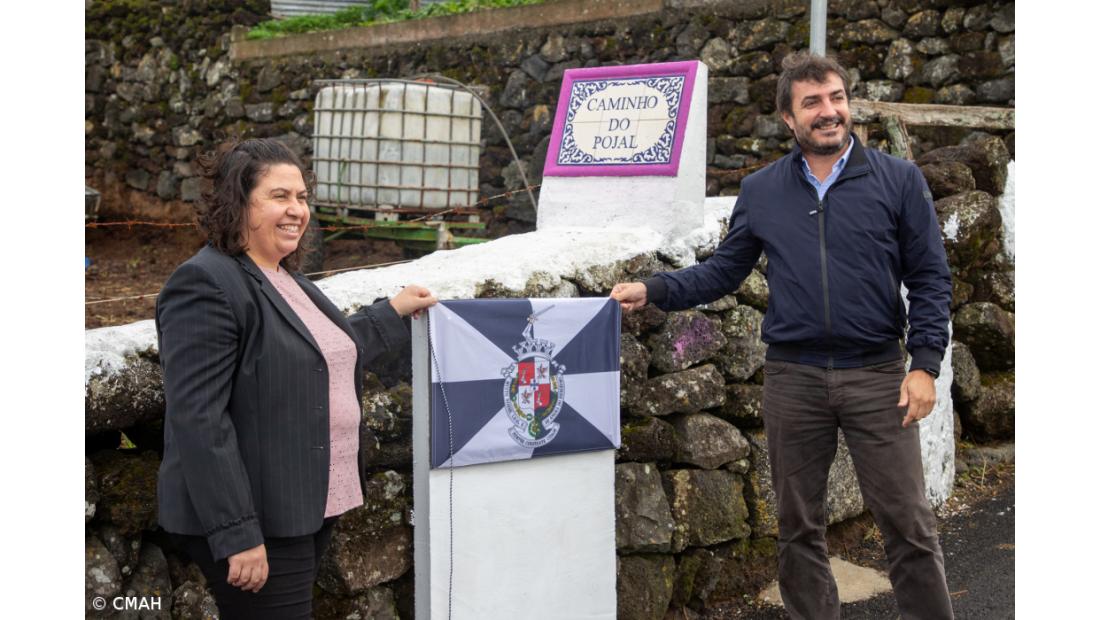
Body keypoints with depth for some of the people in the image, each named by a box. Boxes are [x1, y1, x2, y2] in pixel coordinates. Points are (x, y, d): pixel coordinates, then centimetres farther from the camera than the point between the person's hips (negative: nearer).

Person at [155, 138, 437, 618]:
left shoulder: (285, 278, 13)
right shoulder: (206, 285, -16)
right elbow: (199, 420, -22)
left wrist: (392, 312, 27)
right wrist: (237, 535, -25)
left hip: (308, 508, 9)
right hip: (257, 524, -9)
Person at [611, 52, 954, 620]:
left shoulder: (900, 180, 1)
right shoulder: (760, 191, 7)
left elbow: (930, 279, 0)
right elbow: (722, 271, 9)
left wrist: (924, 365, -8)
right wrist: (653, 290, -4)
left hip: (877, 375, -2)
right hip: (792, 377, 2)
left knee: (908, 525, 1)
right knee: (798, 527, 12)